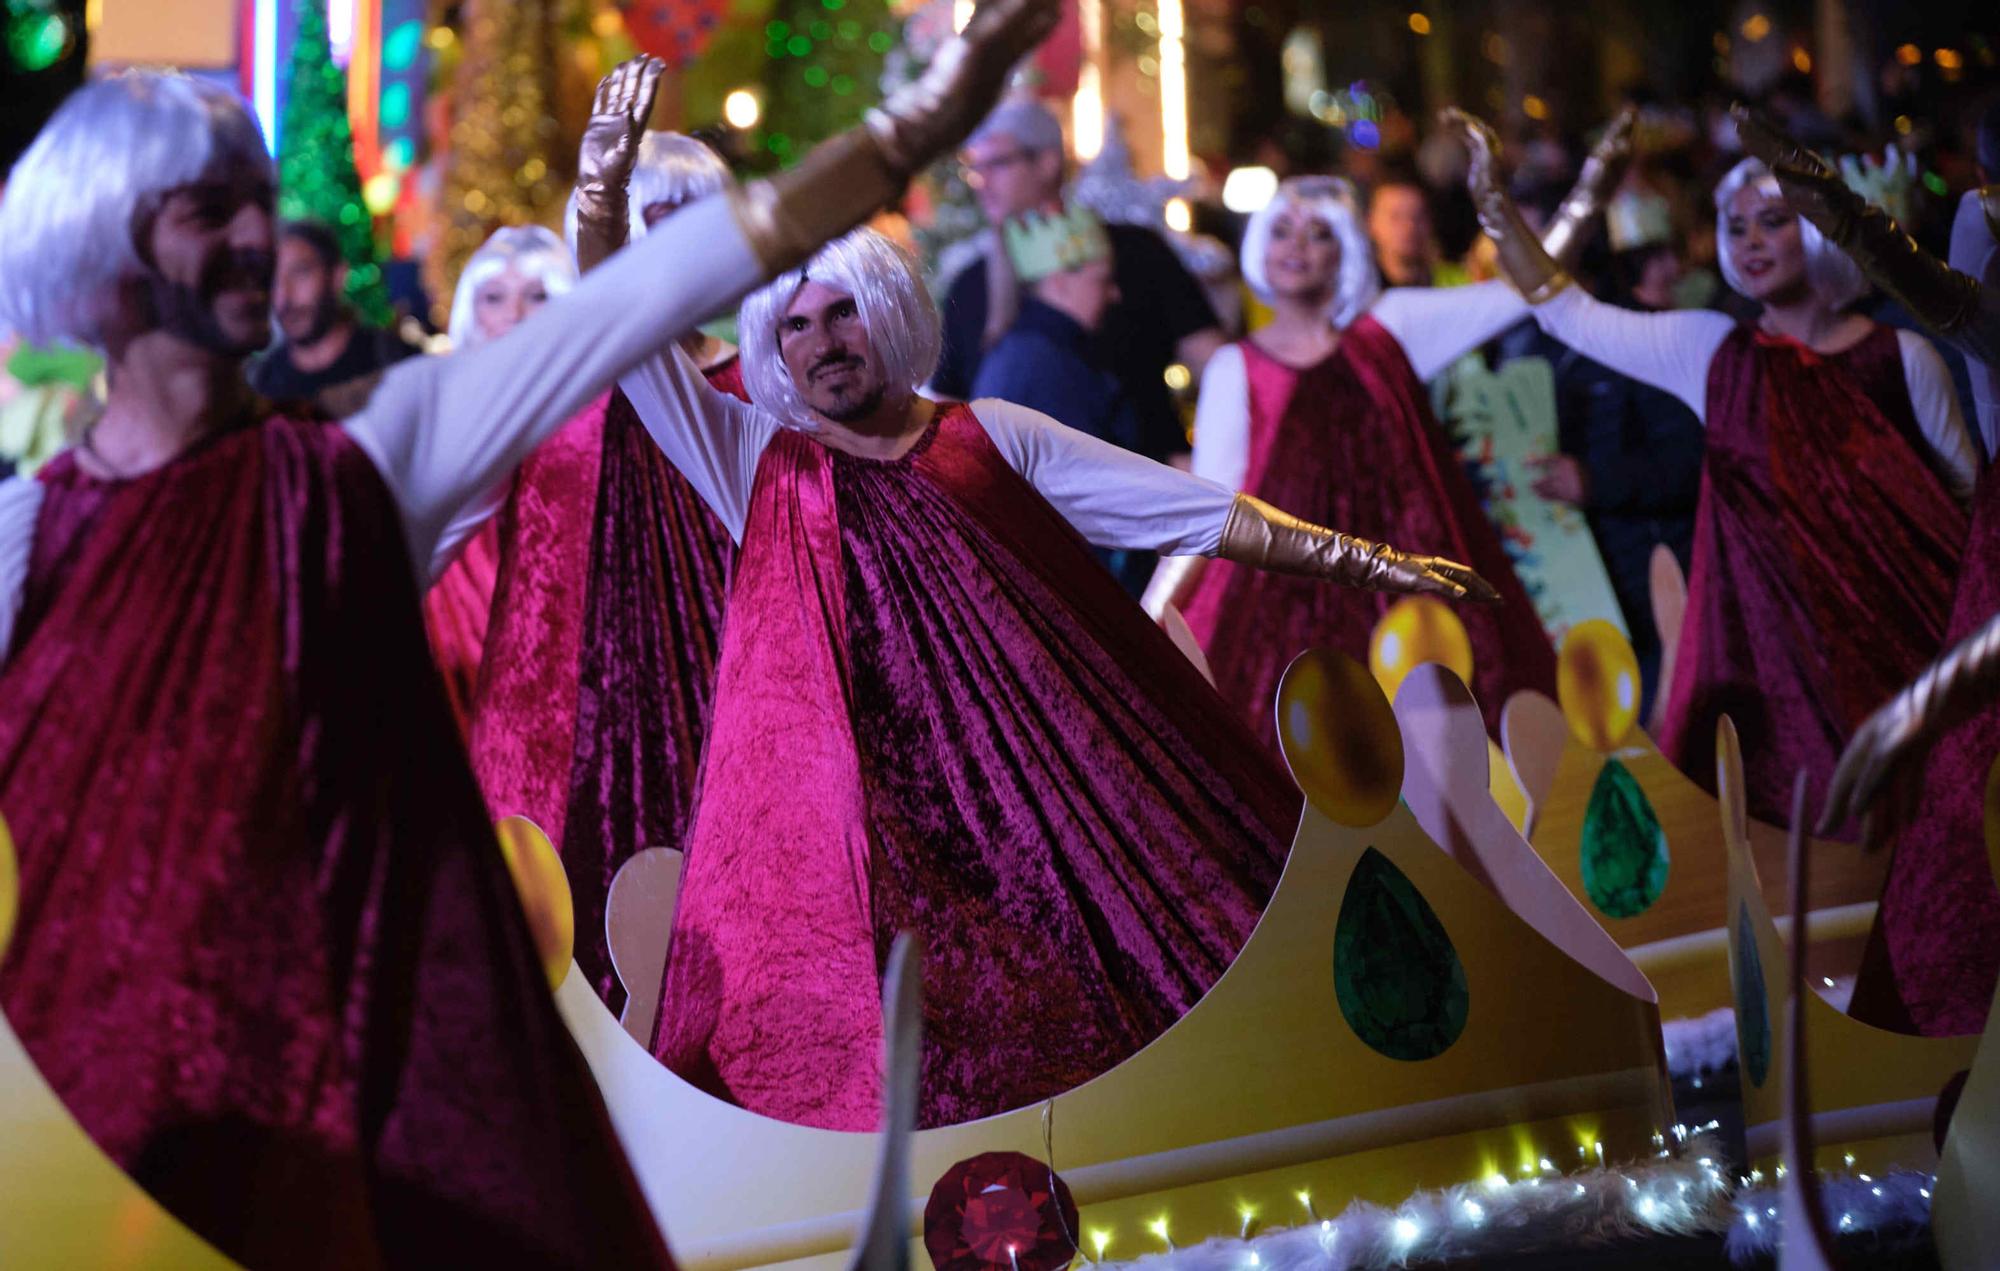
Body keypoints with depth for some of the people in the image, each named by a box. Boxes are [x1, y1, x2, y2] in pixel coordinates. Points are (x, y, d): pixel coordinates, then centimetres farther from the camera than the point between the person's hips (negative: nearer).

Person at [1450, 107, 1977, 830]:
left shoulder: (1901, 359, 0)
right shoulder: (1710, 354, 5)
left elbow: (1972, 494, 6)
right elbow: (1563, 310, 5)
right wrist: (1493, 200, 0)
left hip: (1905, 636, -1)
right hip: (1778, 636, 1)